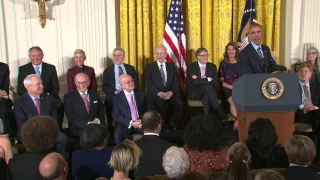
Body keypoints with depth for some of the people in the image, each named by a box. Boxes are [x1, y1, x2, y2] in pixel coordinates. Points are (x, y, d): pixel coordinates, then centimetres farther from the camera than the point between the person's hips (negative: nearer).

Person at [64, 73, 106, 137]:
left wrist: (97, 120, -8)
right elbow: (71, 117, -5)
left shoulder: (95, 94, 15)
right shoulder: (68, 97, 2)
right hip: (79, 128, -4)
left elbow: (101, 111, 15)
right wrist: (87, 124, -17)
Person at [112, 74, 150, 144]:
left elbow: (149, 109, 9)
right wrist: (131, 123, -18)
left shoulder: (141, 93, 10)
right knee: (118, 135, -33)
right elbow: (116, 116, -4)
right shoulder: (116, 98, 3)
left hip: (142, 123, 2)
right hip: (126, 125, -1)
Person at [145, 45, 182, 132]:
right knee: (161, 104, -35)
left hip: (170, 94, 2)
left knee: (178, 103, -29)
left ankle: (171, 123, -5)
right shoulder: (149, 67, 8)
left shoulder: (172, 67, 16)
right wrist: (159, 93, -19)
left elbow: (176, 83, 6)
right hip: (156, 95, -2)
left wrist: (171, 92, -15)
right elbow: (149, 84, -2)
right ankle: (163, 124, -10)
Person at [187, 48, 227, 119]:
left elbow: (216, 83, -3)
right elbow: (195, 82, -17)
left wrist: (200, 80, -12)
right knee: (208, 86, -33)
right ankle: (219, 111, -38)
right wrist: (208, 79, -10)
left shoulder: (212, 66, 9)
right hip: (195, 93, -2)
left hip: (208, 92, 2)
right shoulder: (191, 67, -1)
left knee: (206, 97, -36)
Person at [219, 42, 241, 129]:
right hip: (228, 89, -1)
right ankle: (239, 120, -29)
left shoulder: (241, 63, 14)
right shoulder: (223, 64, 11)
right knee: (233, 100, -34)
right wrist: (230, 86, -10)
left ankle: (238, 121, -26)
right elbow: (221, 80, 7)